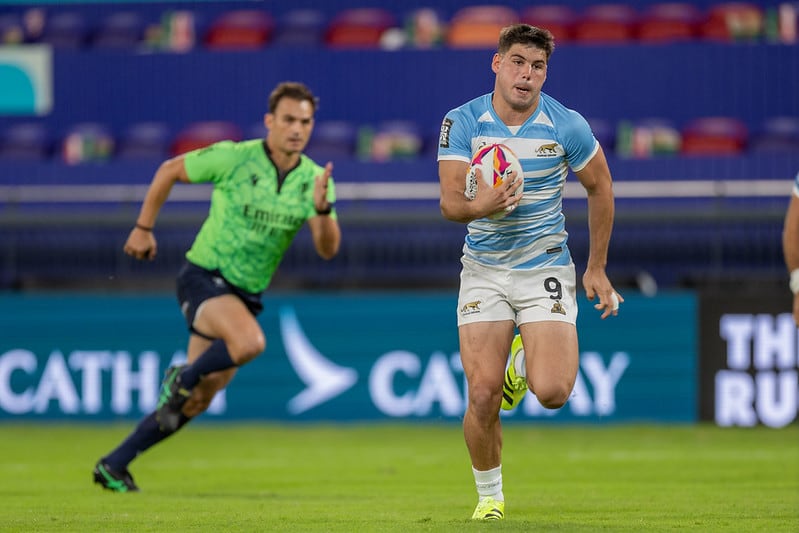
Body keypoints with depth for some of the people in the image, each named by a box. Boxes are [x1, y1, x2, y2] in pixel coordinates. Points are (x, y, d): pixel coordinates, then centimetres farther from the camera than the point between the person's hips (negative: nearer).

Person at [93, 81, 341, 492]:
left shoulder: (314, 178, -2)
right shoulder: (233, 158, -12)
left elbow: (327, 249, -9)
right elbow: (169, 170, 2)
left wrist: (322, 208, -28)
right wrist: (143, 228, 3)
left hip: (245, 294, 5)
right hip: (204, 277, -5)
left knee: (197, 401, 7)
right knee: (250, 342, -35)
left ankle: (114, 465, 19)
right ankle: (183, 378, -6)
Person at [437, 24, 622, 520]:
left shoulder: (566, 125, -8)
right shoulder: (462, 122, -7)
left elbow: (600, 187, 6)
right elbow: (449, 201, -12)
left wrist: (597, 268, 8)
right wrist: (477, 206, -37)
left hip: (546, 268, 0)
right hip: (484, 269, 0)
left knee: (551, 392, -17)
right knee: (483, 395, -12)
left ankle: (526, 365, 22)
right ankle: (489, 494, 13)